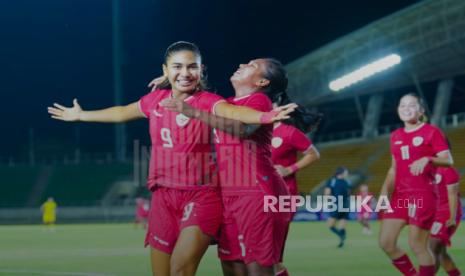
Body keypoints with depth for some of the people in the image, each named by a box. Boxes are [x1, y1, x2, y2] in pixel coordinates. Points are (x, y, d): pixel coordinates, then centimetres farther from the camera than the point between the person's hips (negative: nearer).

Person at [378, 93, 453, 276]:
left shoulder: (431, 132, -2)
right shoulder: (396, 136, 15)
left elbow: (448, 160, -10)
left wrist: (427, 159, -27)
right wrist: (385, 190, 7)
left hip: (423, 194, -6)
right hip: (399, 195, 6)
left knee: (417, 245, -9)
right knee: (386, 243, -2)